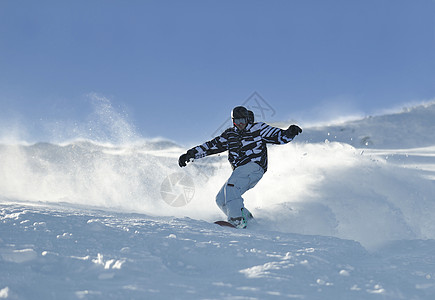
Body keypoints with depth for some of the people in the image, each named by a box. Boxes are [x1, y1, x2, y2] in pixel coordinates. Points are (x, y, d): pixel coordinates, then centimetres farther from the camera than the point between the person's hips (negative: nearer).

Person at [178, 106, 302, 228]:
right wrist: (191, 154, 12)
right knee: (221, 200, -3)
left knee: (231, 186, -31)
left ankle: (237, 220, -38)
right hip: (239, 172, 7)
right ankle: (248, 220, 0)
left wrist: (290, 132, -18)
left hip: (254, 166, -7)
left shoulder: (258, 128, 8)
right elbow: (211, 146, 19)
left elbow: (279, 136, 4)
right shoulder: (229, 134, 19)